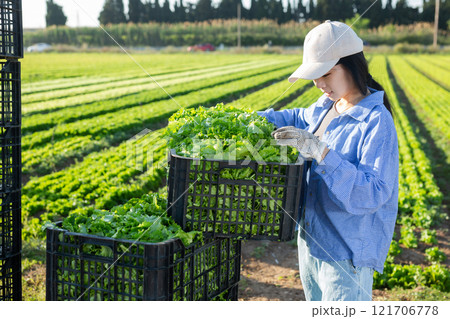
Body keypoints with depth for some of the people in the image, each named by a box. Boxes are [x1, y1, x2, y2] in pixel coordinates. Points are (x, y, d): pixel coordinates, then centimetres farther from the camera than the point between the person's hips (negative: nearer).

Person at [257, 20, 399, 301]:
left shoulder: (377, 122, -20)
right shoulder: (325, 108, 3)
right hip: (311, 238, 8)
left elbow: (373, 194, -28)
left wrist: (321, 152, -35)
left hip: (346, 252, -8)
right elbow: (297, 117, 27)